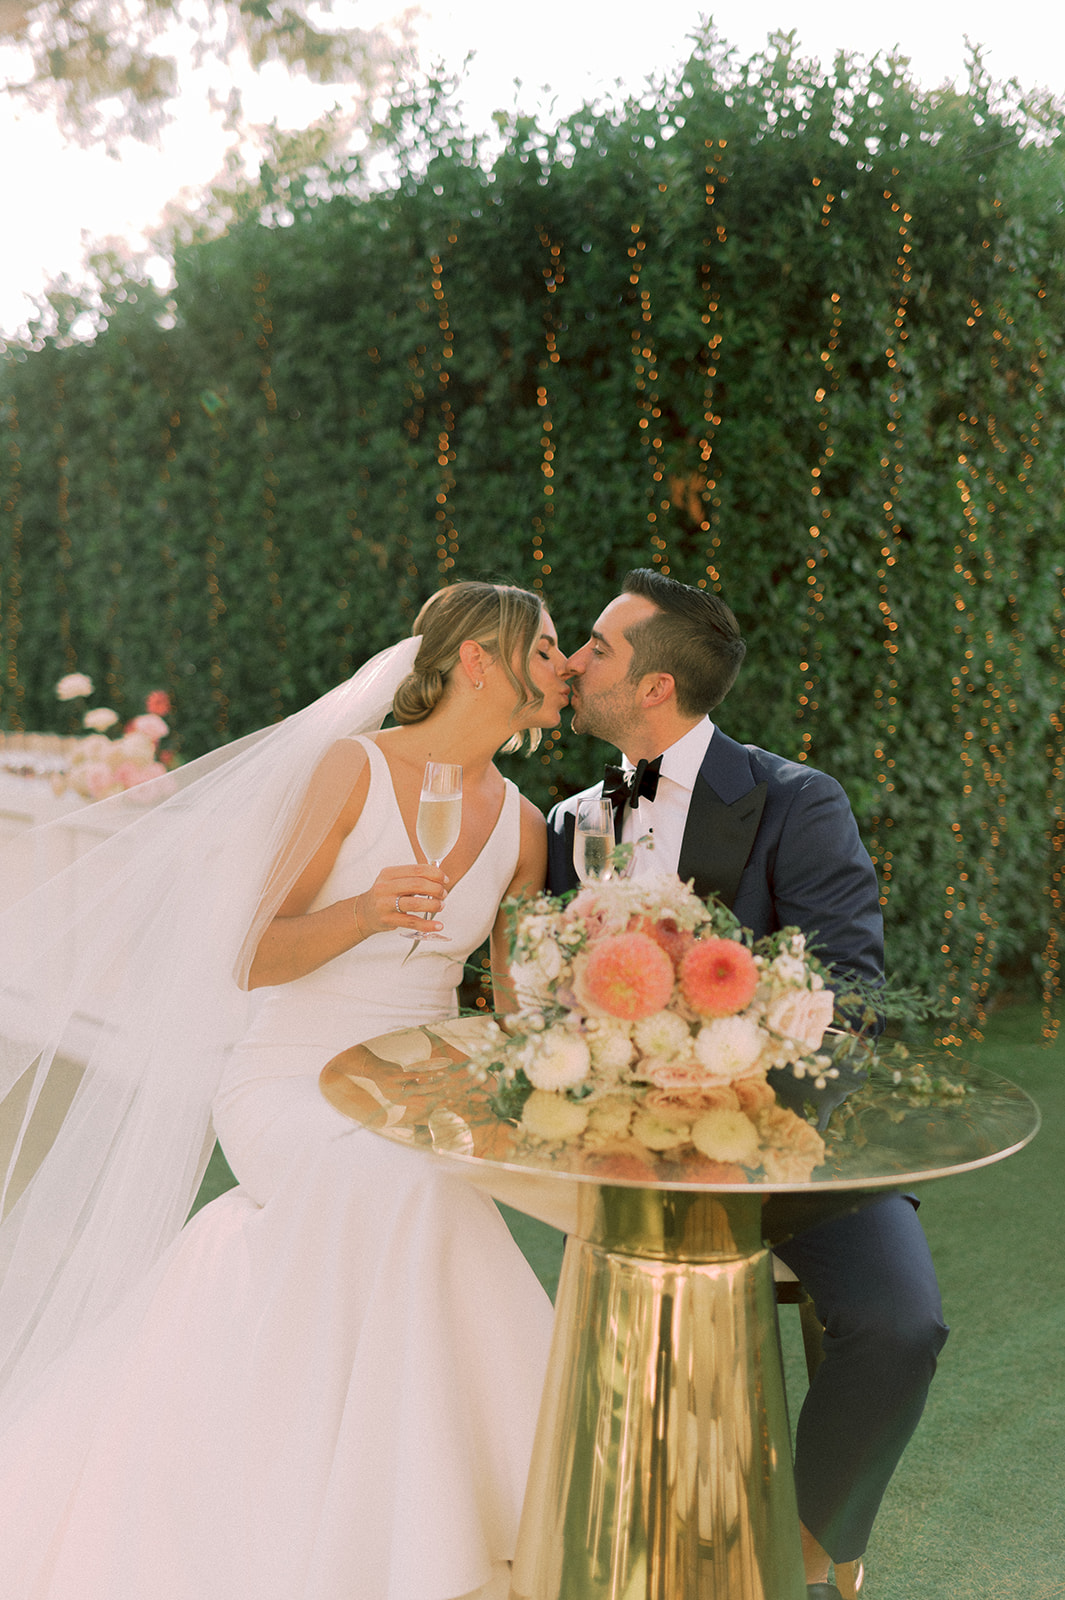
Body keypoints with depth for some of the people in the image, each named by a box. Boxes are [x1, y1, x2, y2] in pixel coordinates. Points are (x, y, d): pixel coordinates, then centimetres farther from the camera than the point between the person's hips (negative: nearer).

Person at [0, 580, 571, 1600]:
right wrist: (363, 912, -26)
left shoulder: (521, 828, 6)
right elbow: (254, 959, -11)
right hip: (289, 1085, -5)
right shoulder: (354, 768, -10)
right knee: (408, 1188, -34)